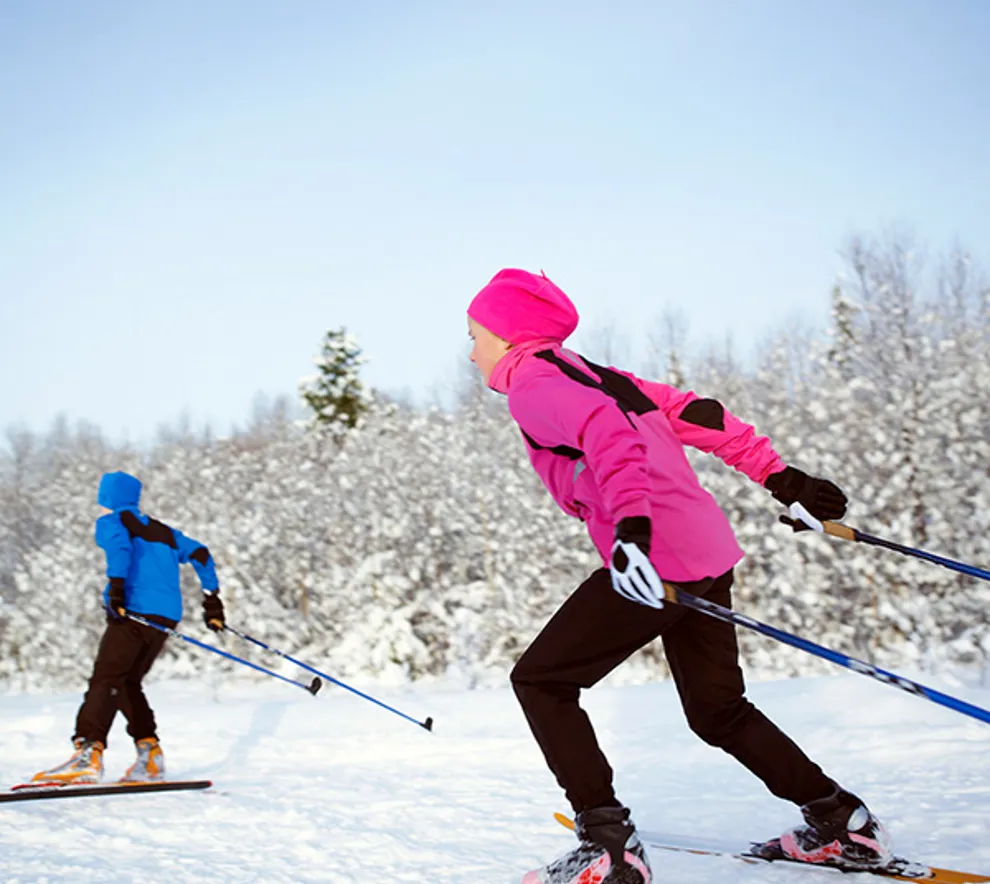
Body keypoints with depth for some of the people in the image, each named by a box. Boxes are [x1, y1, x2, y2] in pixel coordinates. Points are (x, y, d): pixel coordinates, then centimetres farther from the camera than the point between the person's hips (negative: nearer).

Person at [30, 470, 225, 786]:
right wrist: (212, 599, 20)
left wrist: (116, 587, -23)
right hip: (166, 616, 7)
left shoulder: (110, 522, 10)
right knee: (127, 682, 18)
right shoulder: (162, 531, 28)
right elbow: (199, 553, 21)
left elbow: (119, 545, -13)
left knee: (105, 679, -13)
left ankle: (89, 751, -28)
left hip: (132, 612, -7)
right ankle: (150, 753, 9)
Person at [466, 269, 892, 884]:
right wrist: (778, 475, 20)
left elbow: (604, 430, -23)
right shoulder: (591, 374, 24)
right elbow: (693, 413, 21)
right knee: (718, 712, 22)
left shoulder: (532, 382, -3)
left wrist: (631, 519, -37)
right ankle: (843, 824, 24)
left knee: (540, 680, 2)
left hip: (655, 559, -9)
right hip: (710, 552, 9)